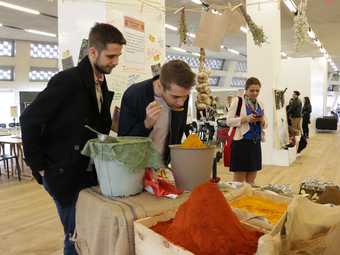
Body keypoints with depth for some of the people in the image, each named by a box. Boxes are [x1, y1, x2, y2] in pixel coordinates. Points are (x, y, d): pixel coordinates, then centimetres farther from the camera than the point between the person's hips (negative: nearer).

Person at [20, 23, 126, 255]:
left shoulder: (102, 85, 6)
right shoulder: (67, 80, -17)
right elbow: (29, 120, -15)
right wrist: (39, 167, -12)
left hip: (90, 173, 7)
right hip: (64, 175, -7)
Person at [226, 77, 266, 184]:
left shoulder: (260, 104, 13)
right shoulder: (237, 101, -4)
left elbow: (264, 125, 17)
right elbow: (229, 121, -8)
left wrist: (262, 121, -6)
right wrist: (246, 118, -20)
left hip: (255, 143, 6)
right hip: (241, 142, -6)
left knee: (251, 180, 11)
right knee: (238, 180, -1)